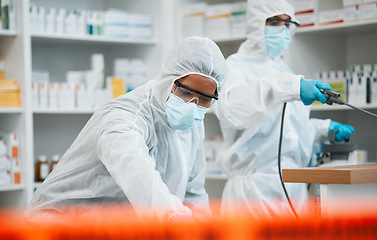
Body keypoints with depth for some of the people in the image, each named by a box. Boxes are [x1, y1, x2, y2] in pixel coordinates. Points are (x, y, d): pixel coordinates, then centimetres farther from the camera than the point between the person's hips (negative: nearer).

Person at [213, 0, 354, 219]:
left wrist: (325, 128, 16)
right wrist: (289, 87, -37)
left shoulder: (282, 69, 22)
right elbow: (231, 105, -29)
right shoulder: (236, 67, -3)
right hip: (254, 184, -7)